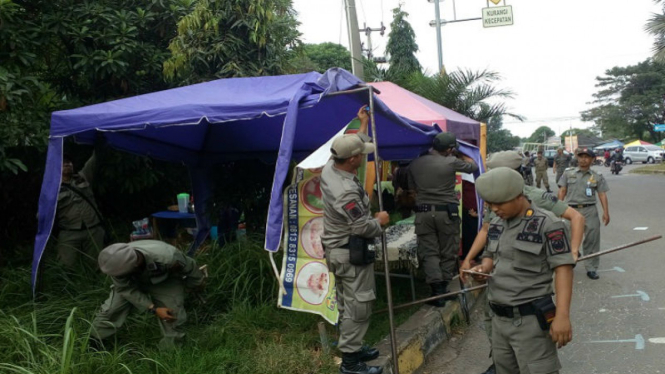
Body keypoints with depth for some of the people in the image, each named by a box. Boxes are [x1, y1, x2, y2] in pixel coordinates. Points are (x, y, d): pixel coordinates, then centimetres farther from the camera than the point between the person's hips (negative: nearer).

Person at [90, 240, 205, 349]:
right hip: (133, 282, 2)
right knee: (111, 310, -4)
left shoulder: (167, 258, -45)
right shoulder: (119, 263, -36)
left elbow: (189, 266, -23)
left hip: (166, 283, -2)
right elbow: (126, 289, -22)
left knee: (172, 317, -10)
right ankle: (92, 343, 19)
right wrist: (153, 309, -30)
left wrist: (197, 282, -1)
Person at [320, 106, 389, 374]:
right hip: (351, 254, -10)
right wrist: (380, 221, -4)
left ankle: (352, 347, 31)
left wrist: (363, 124, 27)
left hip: (336, 249, 10)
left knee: (347, 304, 19)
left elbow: (354, 144, 18)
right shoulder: (346, 191, -30)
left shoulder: (330, 168, -2)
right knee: (358, 307, 0)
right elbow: (364, 228, -24)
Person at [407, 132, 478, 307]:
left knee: (429, 253, 4)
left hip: (423, 212, 2)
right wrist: (459, 155, 23)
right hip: (447, 212, -2)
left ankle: (437, 292, -5)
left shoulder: (415, 164, 4)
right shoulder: (451, 162, -6)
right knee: (448, 253, 12)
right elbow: (473, 166, 11)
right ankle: (444, 289, 18)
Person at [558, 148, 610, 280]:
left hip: (589, 210, 0)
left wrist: (606, 212, -3)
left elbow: (602, 195, 5)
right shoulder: (568, 174, 10)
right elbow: (562, 192, 7)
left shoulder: (597, 177, 9)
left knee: (592, 239, -3)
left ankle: (591, 268, 7)